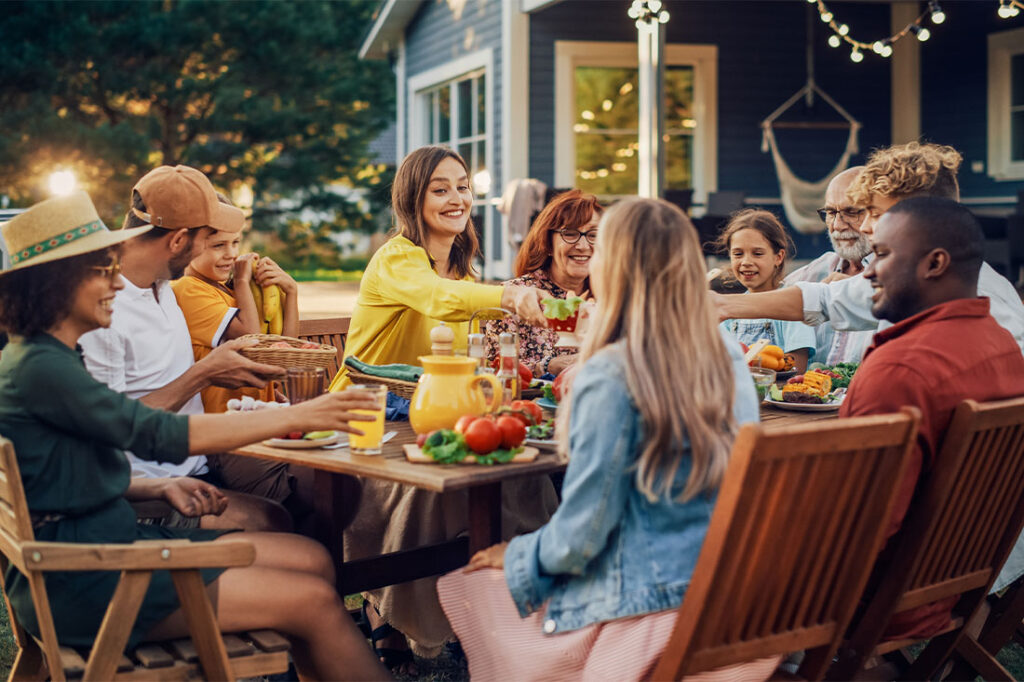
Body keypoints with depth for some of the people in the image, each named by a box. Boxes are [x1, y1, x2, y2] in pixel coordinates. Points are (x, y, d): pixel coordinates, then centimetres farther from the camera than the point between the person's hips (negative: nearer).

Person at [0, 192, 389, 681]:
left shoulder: (44, 358, 13)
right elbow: (160, 434, -24)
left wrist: (157, 488, 5)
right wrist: (298, 416, -22)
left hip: (109, 538, 10)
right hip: (78, 584, -10)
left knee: (312, 560, 2)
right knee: (314, 602, -14)